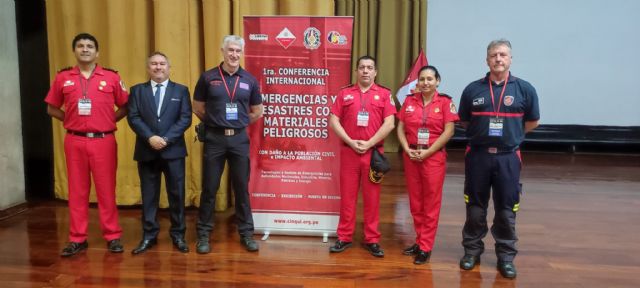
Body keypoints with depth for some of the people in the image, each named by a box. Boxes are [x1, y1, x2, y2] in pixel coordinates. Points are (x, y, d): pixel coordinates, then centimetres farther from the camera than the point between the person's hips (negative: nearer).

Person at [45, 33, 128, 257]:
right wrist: (70, 120, 4)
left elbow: (125, 107, 8)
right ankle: (77, 239, 16)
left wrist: (109, 120, -2)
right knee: (77, 191, 8)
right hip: (74, 141, 2)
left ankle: (112, 236, 12)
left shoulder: (111, 77, 2)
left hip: (103, 141, -2)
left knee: (106, 190, 3)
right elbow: (51, 108, 15)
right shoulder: (62, 78, 7)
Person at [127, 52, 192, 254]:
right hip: (146, 151, 1)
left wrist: (166, 139, -14)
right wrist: (150, 138, -15)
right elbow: (133, 118, -1)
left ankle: (178, 235, 16)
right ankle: (149, 236, 18)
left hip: (173, 150, -1)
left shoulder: (181, 90, 7)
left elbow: (185, 119, -3)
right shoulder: (137, 90, 10)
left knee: (176, 194, 4)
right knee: (149, 195, 7)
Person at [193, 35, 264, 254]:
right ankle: (203, 234, 17)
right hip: (214, 139, -1)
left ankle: (246, 234, 18)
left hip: (239, 139, 1)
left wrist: (238, 123, 9)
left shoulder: (250, 80, 4)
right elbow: (198, 108, 8)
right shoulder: (208, 78, 0)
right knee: (209, 188, 5)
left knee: (242, 187, 7)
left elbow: (257, 112, 13)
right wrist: (216, 122, 8)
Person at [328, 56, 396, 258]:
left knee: (372, 197, 5)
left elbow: (389, 123, -4)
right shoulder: (345, 93, 8)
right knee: (347, 196, 6)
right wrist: (350, 142, -9)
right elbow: (333, 121, 3)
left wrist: (369, 143, -12)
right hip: (349, 151, 1)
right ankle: (344, 237, 16)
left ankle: (372, 240, 14)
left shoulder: (384, 94, 5)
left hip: (373, 152, -1)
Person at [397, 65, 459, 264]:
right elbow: (400, 128, 7)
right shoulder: (409, 101, 8)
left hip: (434, 157, -4)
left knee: (431, 204, 1)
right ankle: (419, 241, 23)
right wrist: (407, 149, -9)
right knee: (415, 202, 10)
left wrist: (426, 152, -14)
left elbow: (448, 132, -9)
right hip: (411, 156, 4)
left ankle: (426, 247, 9)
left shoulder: (445, 102, -2)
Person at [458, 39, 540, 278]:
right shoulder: (473, 89, 1)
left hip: (508, 157, 0)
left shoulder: (524, 89, -1)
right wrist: (483, 134, 7)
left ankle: (506, 256, 21)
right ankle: (472, 250, 25)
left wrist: (510, 135, 7)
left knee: (506, 210, 7)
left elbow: (532, 122, 10)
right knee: (475, 208, 10)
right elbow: (464, 122, 12)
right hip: (477, 155, 1)